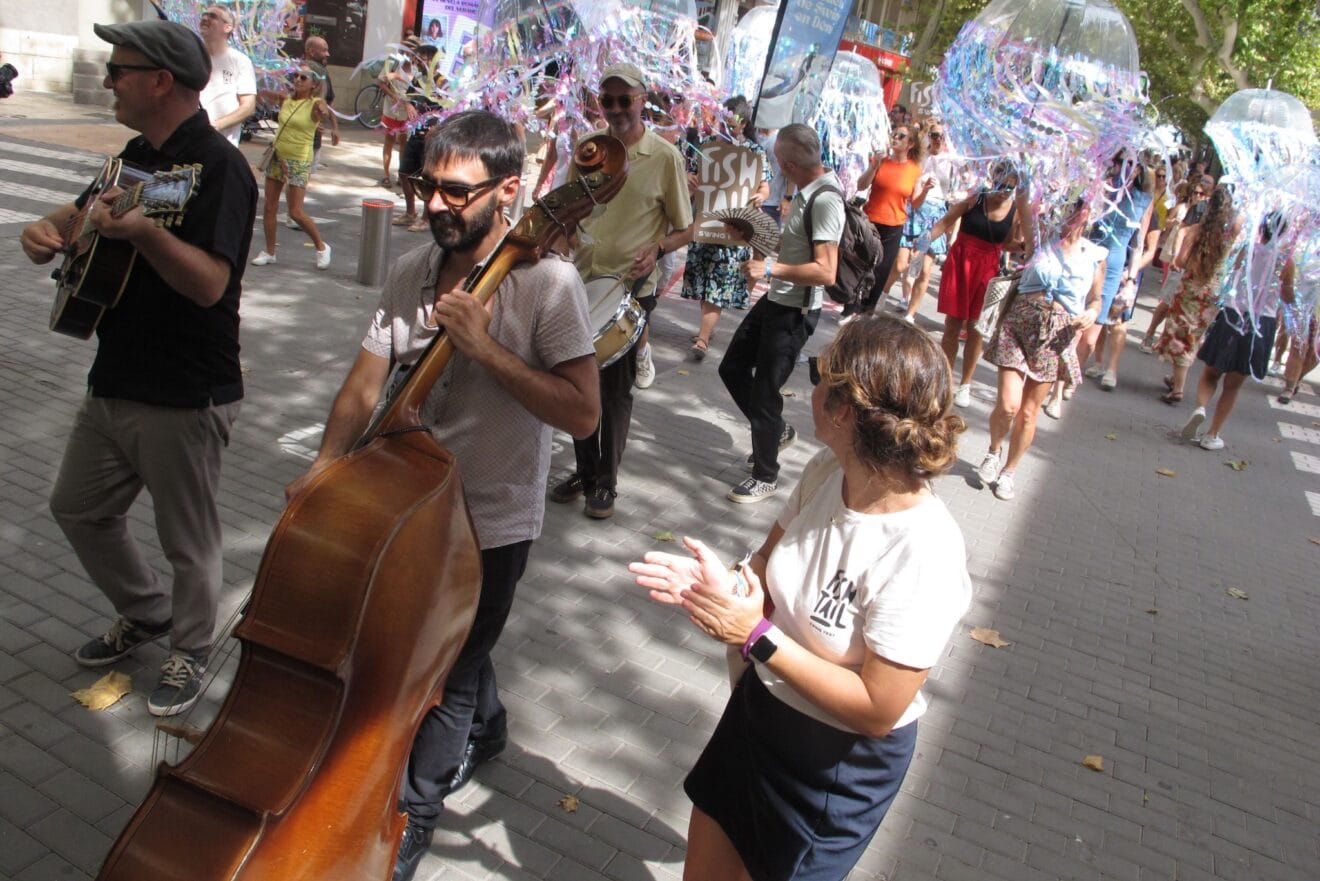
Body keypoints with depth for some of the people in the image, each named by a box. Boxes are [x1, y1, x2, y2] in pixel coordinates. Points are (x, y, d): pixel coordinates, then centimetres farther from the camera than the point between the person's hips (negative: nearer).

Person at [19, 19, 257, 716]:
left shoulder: (216, 166, -18)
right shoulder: (140, 154, 11)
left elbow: (209, 283, -28)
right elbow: (89, 208, 25)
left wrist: (141, 232, -43)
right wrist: (51, 227, 3)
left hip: (183, 399, -9)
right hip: (114, 382, 10)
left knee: (188, 541, 7)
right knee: (77, 507, 22)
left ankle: (189, 654, 30)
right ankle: (146, 614, 42)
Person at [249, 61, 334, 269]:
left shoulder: (315, 104, -11)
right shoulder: (286, 99, 4)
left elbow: (324, 112, -31)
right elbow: (263, 94, 11)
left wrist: (324, 112, -55)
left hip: (299, 161, -6)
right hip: (277, 157, 6)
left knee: (296, 212, -6)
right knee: (269, 207, 8)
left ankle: (321, 247, 15)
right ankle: (269, 252, 20)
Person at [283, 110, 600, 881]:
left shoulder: (546, 281, -18)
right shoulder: (413, 272, 0)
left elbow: (582, 412, -24)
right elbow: (368, 383, 2)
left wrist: (484, 346, -29)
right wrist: (327, 464, -13)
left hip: (492, 523, -6)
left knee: (444, 675, 8)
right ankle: (484, 728, 57)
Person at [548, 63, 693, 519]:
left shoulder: (664, 156, -6)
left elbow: (684, 229, -3)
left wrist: (657, 250, -22)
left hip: (631, 289, -4)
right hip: (583, 281, 4)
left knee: (616, 389, 4)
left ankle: (606, 481, 19)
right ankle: (584, 470, 29)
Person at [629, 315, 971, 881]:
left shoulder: (923, 552, -33)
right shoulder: (826, 473, -12)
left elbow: (879, 709, -27)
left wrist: (758, 636, -28)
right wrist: (726, 585, -20)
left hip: (841, 760, -6)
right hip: (760, 706, 6)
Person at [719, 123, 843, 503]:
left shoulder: (825, 200, -23)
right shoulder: (808, 191, 5)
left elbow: (825, 272, -29)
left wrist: (771, 268, -30)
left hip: (795, 312, -9)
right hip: (775, 300, 10)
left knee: (764, 393, 2)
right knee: (732, 368, 19)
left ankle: (765, 476, 21)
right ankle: (776, 430, 38)